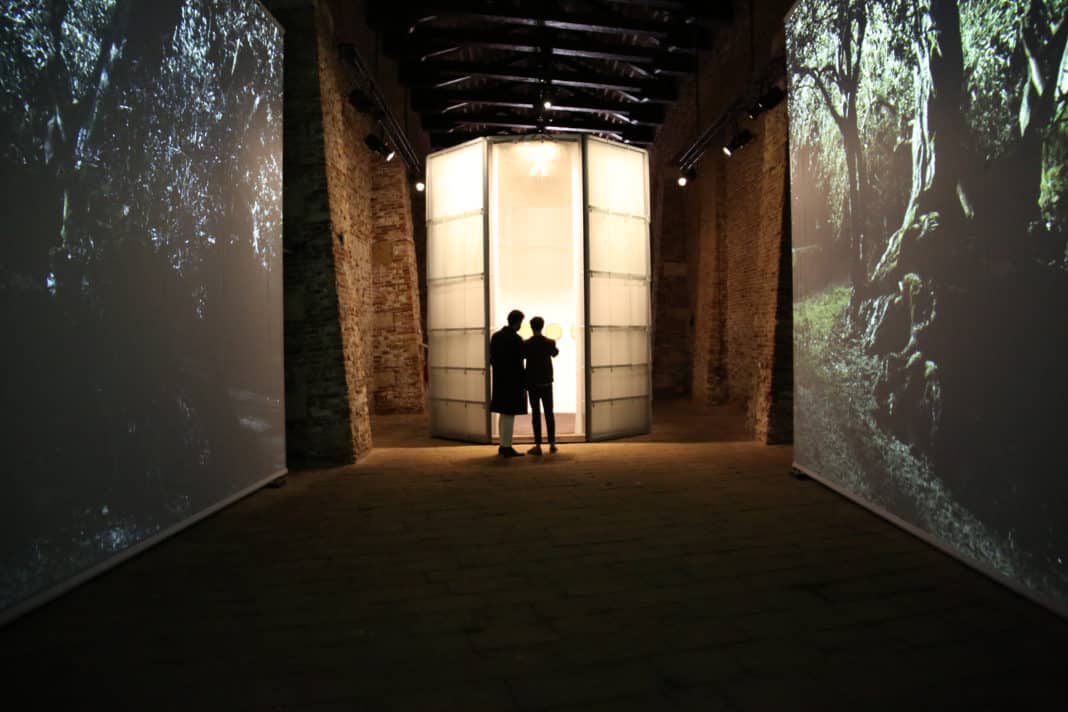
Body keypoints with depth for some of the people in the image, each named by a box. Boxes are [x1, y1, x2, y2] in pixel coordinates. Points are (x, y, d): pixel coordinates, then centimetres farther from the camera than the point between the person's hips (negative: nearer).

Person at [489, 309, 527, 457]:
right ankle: (507, 448, 1)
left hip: (500, 381, 8)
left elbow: (492, 359, 10)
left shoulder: (495, 336, 7)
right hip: (512, 382, -8)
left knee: (504, 413, 14)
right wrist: (523, 387, -13)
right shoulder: (517, 339, -16)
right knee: (509, 414, -3)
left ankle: (503, 446, 19)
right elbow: (519, 365, -18)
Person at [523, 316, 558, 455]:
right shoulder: (550, 342, -3)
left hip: (532, 383, -2)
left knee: (536, 414, 0)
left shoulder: (526, 344, -10)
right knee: (549, 413, 10)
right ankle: (552, 444, 12)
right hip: (546, 382, 2)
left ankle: (538, 446, -1)